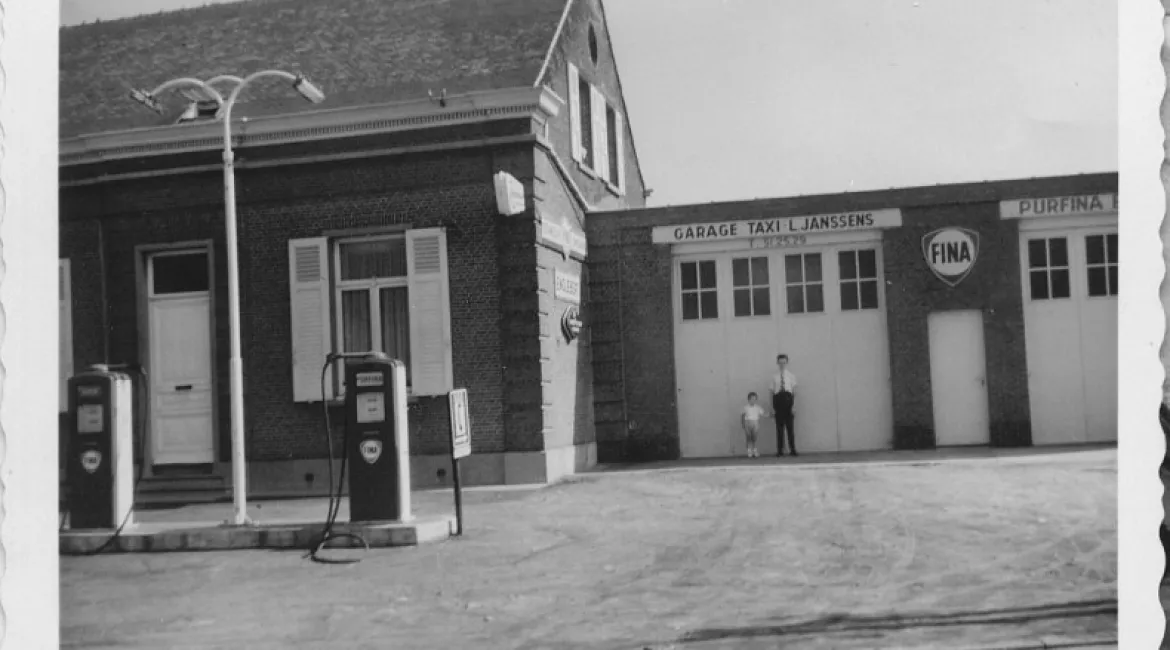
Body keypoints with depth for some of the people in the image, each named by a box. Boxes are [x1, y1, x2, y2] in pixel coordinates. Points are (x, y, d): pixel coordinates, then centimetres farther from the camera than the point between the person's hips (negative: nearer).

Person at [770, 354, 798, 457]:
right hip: (778, 399, 0)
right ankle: (780, 450, 4)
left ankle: (793, 449, 5)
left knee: (790, 426, 1)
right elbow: (772, 392, 7)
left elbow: (794, 391, 4)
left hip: (788, 398, 0)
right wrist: (772, 407, 2)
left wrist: (794, 405, -5)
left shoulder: (791, 375, 7)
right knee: (779, 427, 1)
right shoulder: (774, 376, 7)